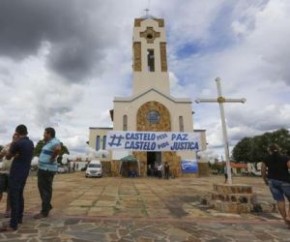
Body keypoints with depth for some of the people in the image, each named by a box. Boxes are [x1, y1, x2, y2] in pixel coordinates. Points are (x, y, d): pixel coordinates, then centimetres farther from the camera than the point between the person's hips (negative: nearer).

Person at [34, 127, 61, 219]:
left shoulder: (54, 141, -19)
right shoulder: (49, 142, 14)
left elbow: (58, 149, -41)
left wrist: (52, 158, -27)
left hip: (47, 170, -10)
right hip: (42, 169, 10)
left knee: (46, 190, 0)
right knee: (42, 188, 20)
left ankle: (44, 212, 13)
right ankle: (48, 206, 34)